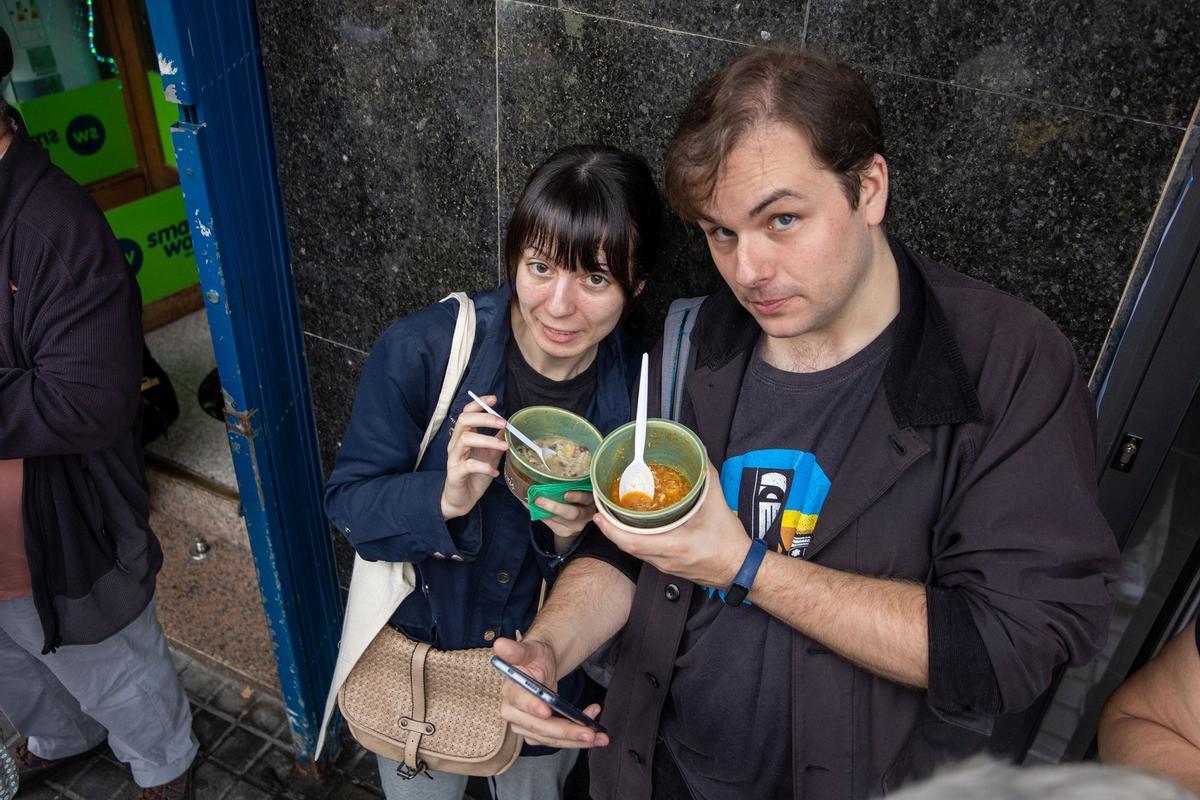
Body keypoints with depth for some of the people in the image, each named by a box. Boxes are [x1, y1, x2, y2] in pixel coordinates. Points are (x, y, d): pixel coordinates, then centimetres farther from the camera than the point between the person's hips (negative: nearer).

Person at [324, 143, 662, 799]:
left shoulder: (634, 391, -17)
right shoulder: (419, 351, -24)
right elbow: (348, 501, -18)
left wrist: (576, 534, -29)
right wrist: (444, 499, -37)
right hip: (417, 667, -1)